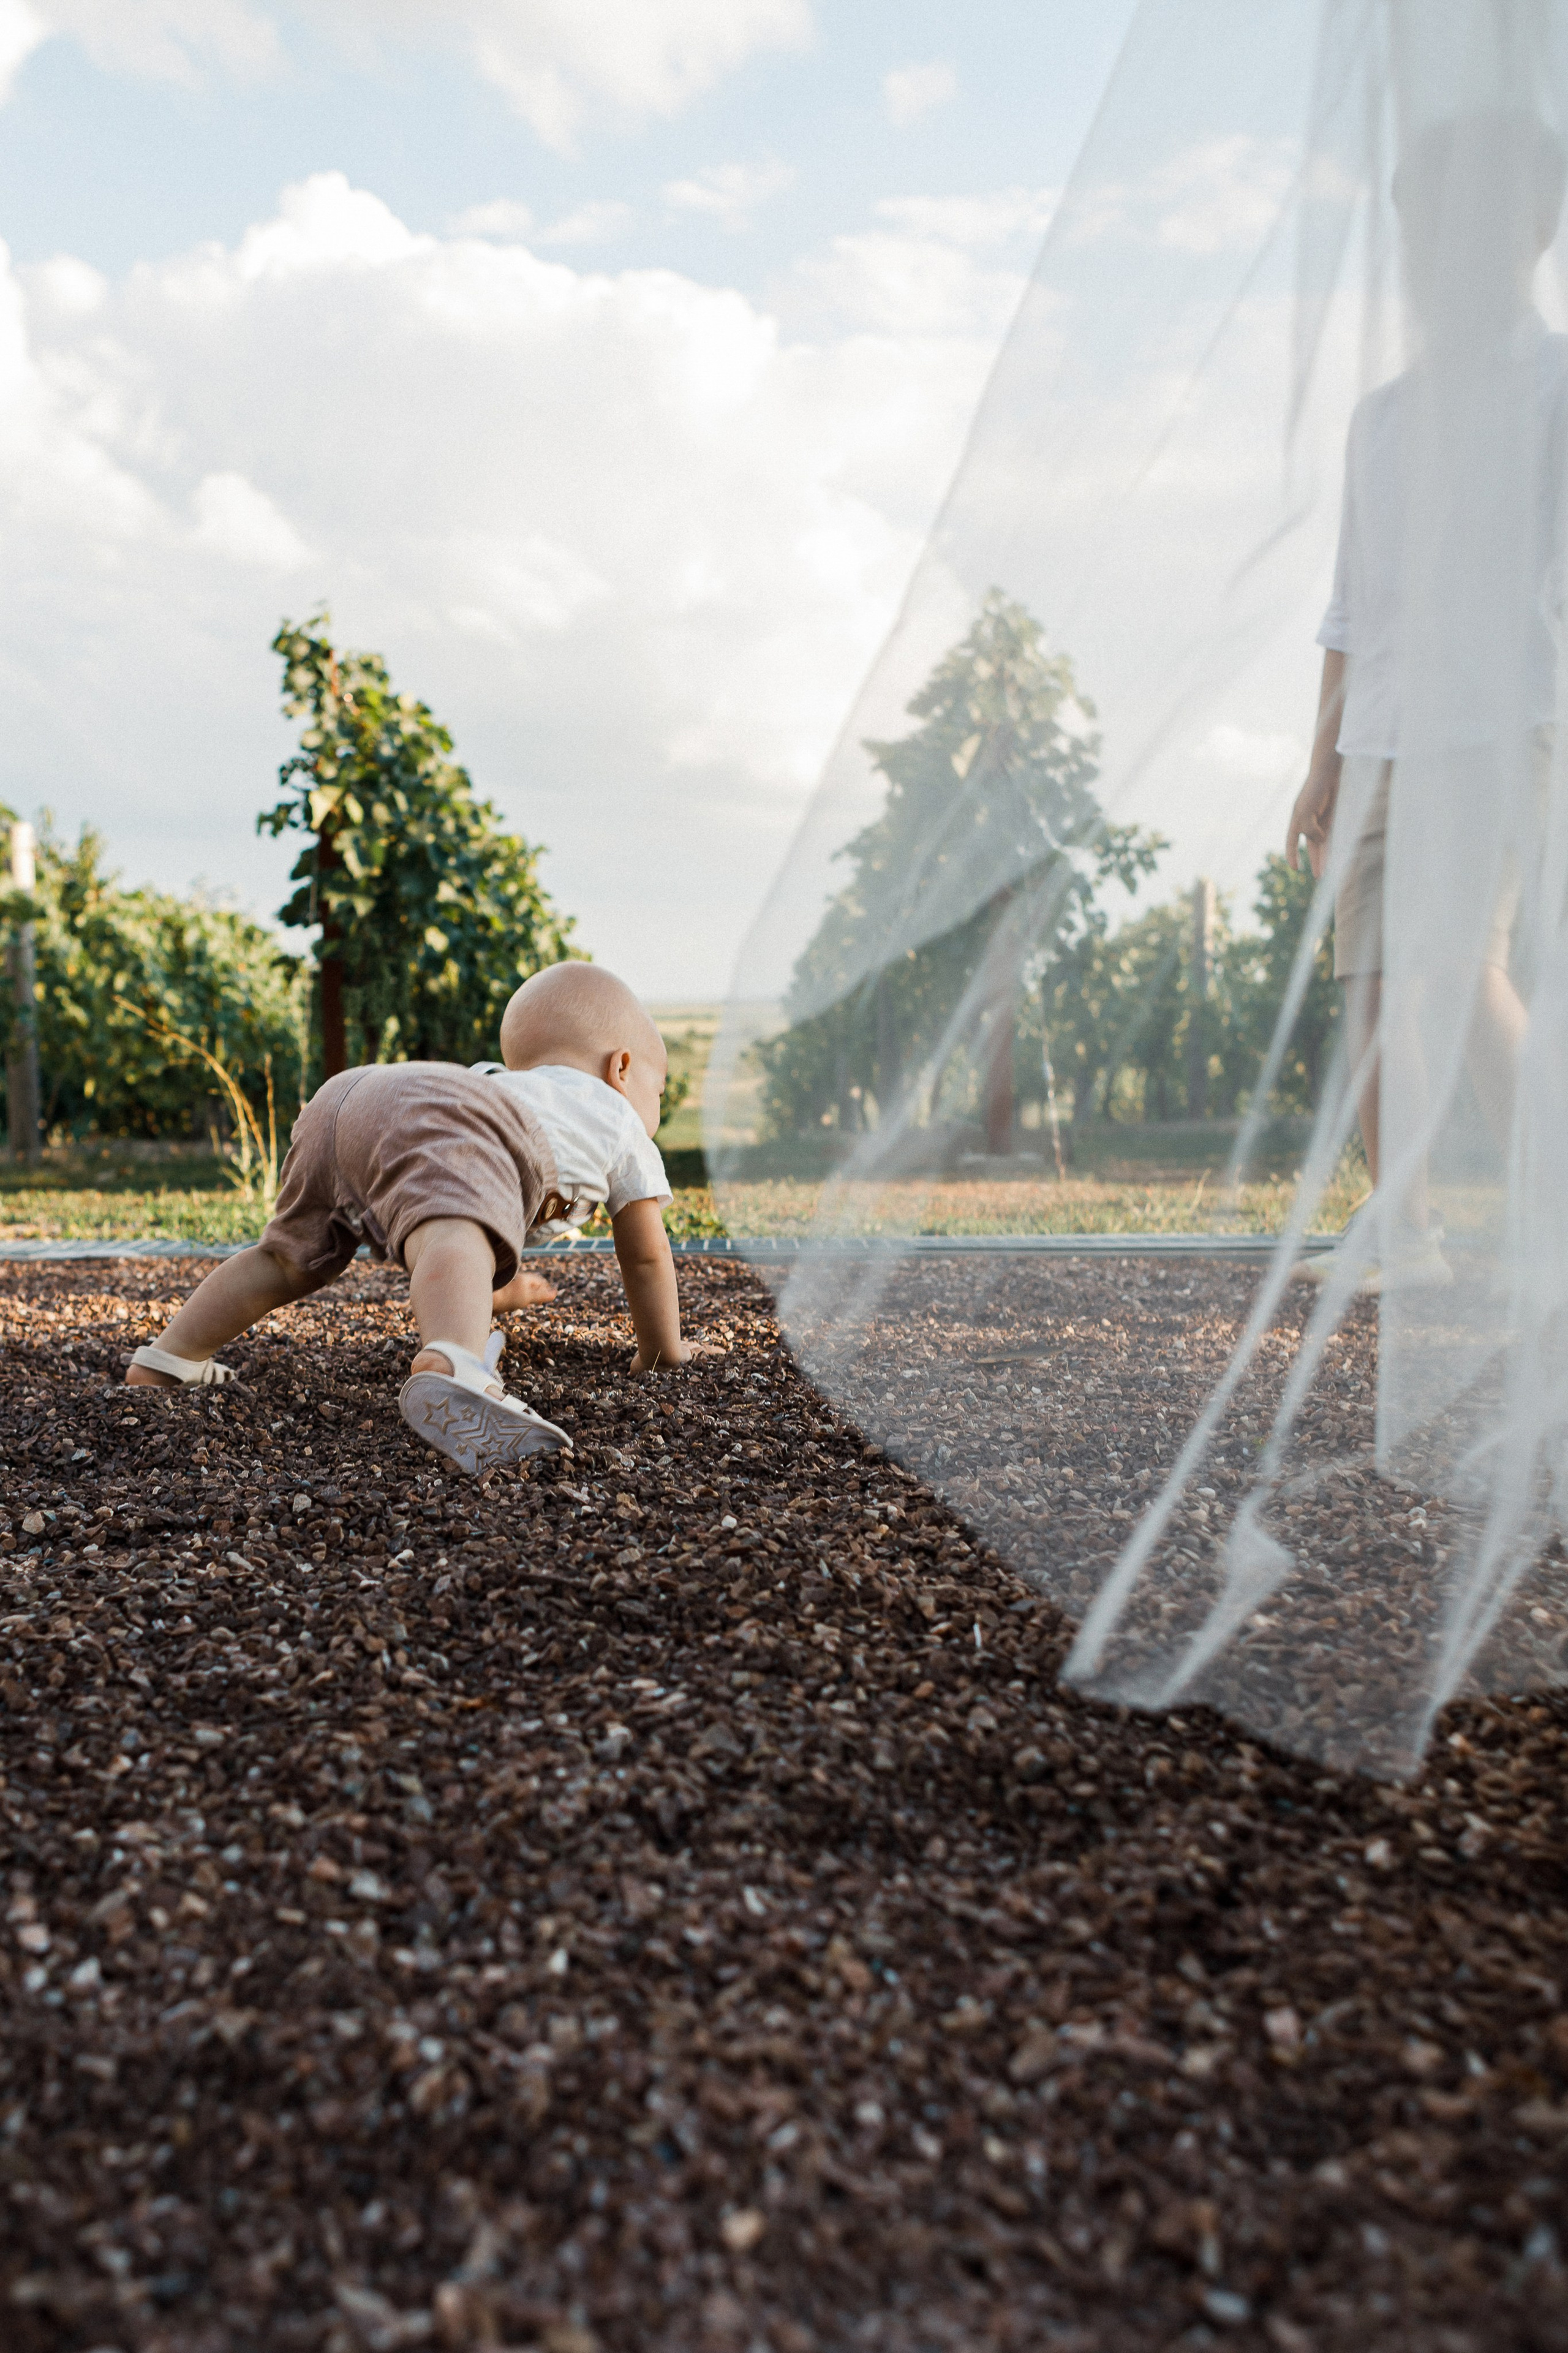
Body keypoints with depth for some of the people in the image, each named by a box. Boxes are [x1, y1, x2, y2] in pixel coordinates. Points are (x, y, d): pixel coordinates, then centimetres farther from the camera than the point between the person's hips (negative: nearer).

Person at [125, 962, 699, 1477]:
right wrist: (662, 1349, 46)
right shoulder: (620, 1121, 32)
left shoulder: (501, 1086, 51)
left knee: (289, 1258, 29)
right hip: (435, 1126, -8)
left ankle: (170, 1358, 36)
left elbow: (497, 1211, 66)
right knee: (452, 1241, -36)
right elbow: (647, 1254, 32)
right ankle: (451, 1370, -65)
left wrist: (498, 1292, 83)